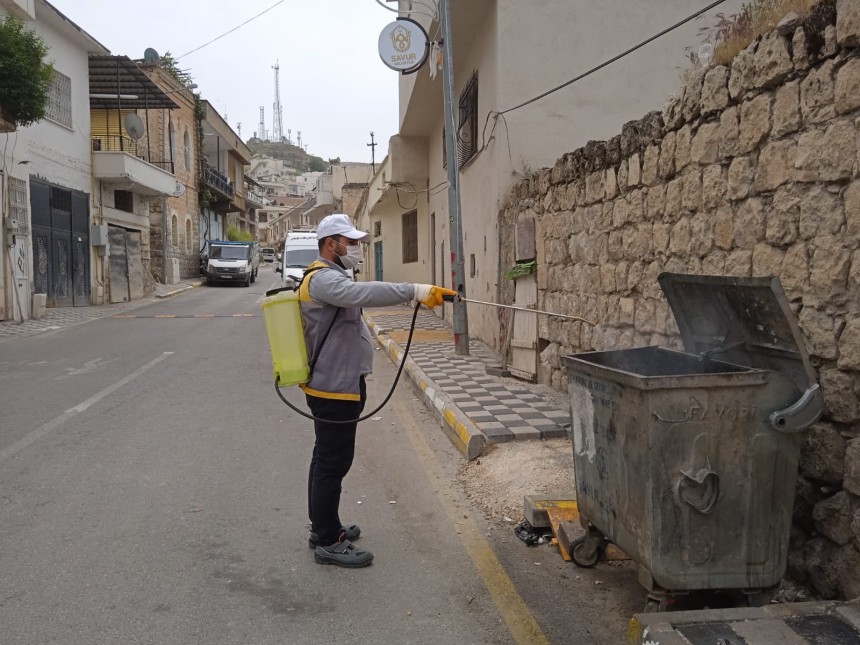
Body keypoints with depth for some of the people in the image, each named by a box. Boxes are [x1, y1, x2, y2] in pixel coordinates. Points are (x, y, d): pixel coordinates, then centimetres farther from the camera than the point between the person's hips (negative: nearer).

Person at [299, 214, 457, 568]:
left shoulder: (331, 278, 18)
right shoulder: (324, 279, -19)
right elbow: (364, 292, -38)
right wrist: (416, 291, -44)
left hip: (333, 386, 11)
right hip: (335, 389, -11)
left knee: (326, 458, 19)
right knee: (333, 462, -4)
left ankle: (323, 527, 32)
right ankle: (328, 542, 6)